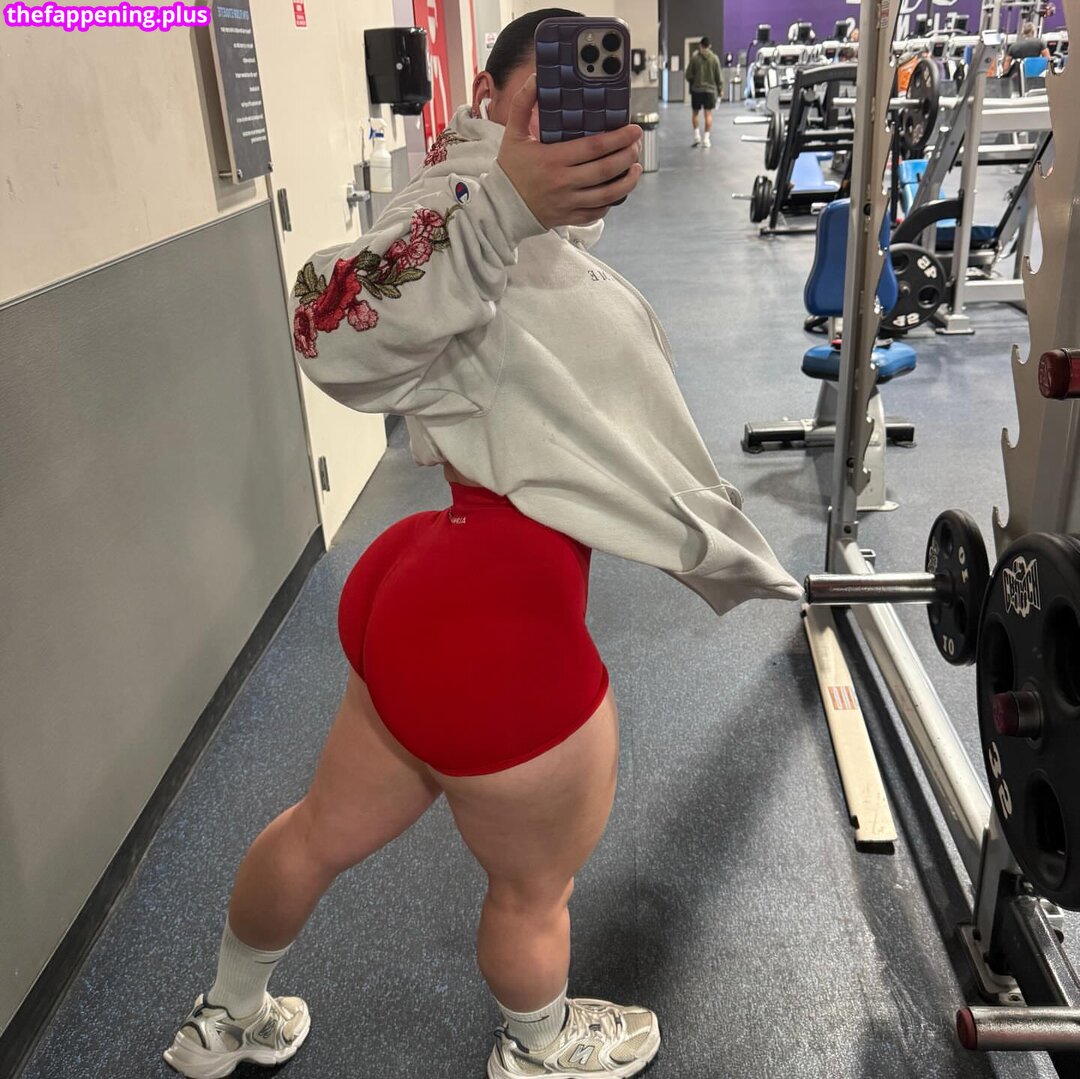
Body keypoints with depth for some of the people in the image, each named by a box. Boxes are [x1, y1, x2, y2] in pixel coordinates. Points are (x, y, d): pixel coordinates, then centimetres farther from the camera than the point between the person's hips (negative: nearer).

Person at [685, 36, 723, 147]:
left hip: (696, 89, -1)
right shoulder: (714, 58, -2)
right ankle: (706, 138, 0)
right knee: (708, 114, 3)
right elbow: (718, 76, 2)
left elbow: (689, 74, -2)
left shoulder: (694, 57, -6)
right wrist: (720, 88, 12)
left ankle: (697, 135, 4)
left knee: (695, 113, 13)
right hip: (710, 89, 1)